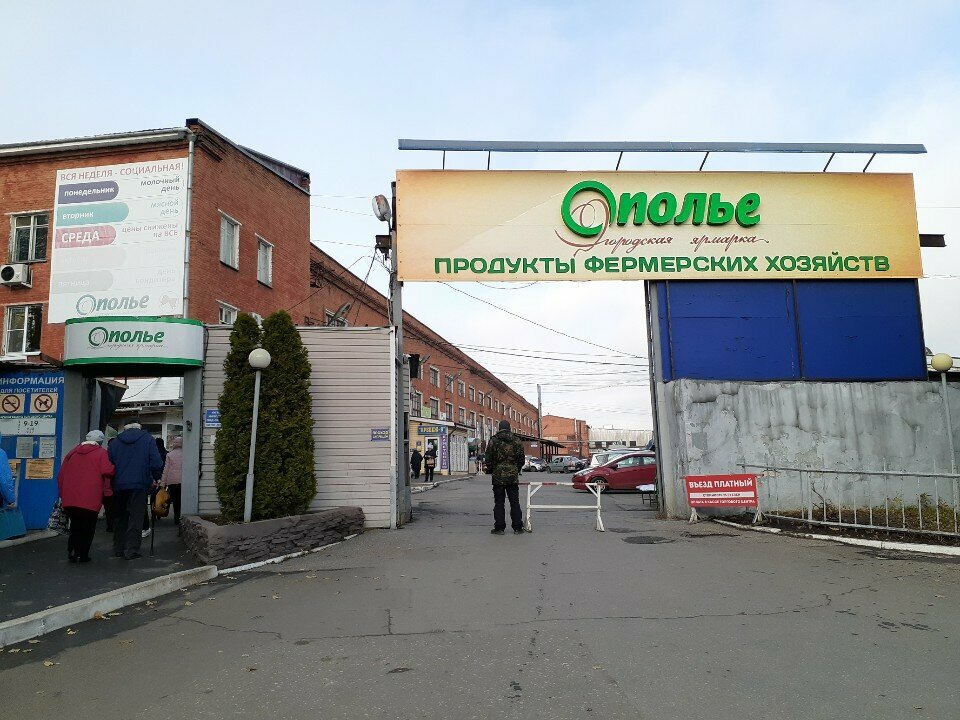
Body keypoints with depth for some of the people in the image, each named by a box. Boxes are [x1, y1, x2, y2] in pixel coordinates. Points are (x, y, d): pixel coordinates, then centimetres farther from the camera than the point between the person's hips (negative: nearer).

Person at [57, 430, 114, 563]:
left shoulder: (72, 452, 15)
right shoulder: (101, 453, -2)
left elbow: (60, 475, 15)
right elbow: (107, 471, -19)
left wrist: (62, 494, 21)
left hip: (70, 499, 5)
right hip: (90, 500, -5)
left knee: (75, 527, 17)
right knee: (88, 528, 7)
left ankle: (72, 551, 6)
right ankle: (82, 555, 7)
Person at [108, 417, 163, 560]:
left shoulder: (116, 442, 10)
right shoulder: (147, 439, 1)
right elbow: (156, 463, -7)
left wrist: (112, 484, 19)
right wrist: (156, 479, 7)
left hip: (119, 485, 4)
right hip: (139, 484, -3)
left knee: (119, 517, 16)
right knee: (135, 519, 0)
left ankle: (118, 549, 20)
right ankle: (131, 551, -3)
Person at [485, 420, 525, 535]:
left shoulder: (493, 441, -4)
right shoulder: (517, 441, 3)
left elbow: (488, 459, -3)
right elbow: (521, 459, 6)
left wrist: (490, 470, 14)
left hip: (498, 477, -2)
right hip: (513, 477, 2)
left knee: (499, 503, 5)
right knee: (515, 502, 8)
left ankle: (499, 528, 5)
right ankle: (517, 528, 9)